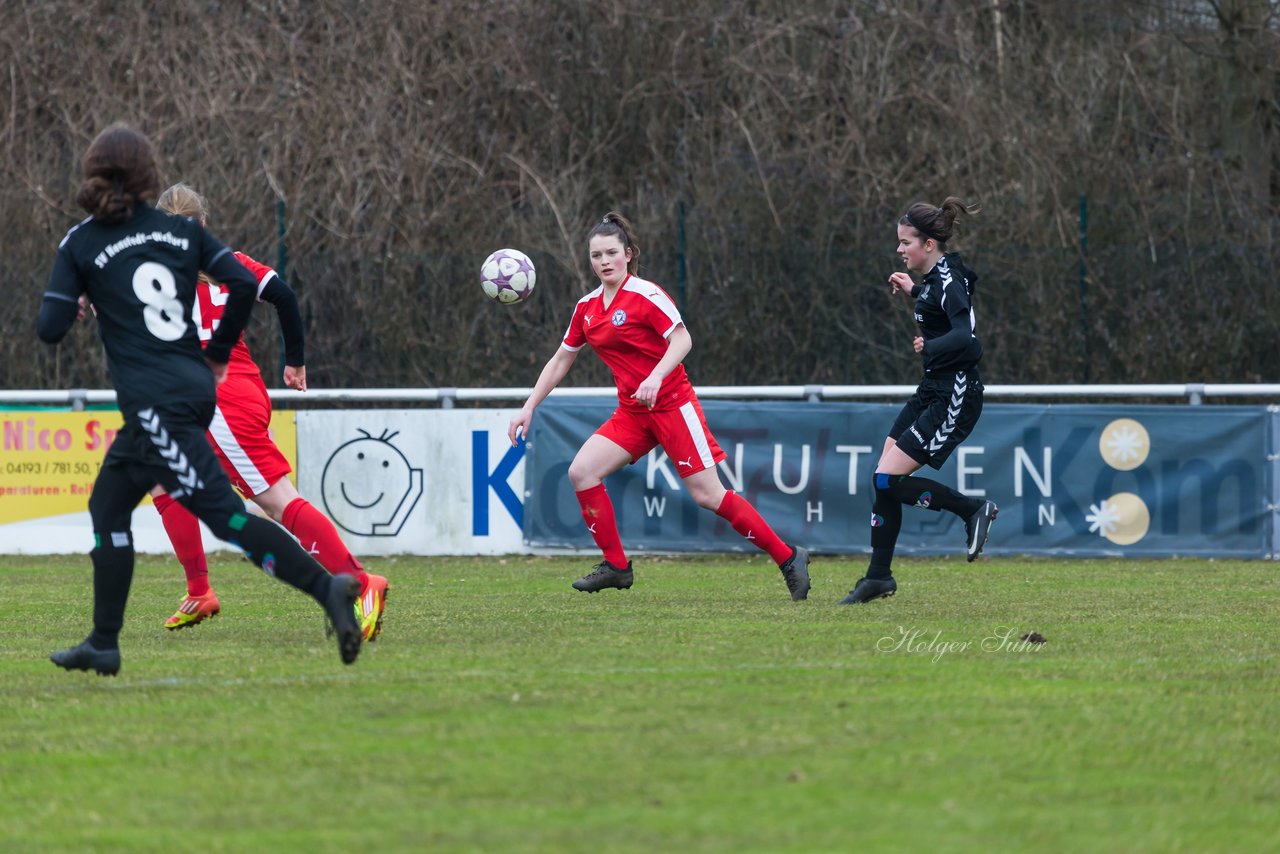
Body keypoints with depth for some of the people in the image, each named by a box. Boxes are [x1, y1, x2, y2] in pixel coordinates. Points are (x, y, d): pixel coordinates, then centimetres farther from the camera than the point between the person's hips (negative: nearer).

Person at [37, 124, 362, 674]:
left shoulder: (80, 245, -3)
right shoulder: (180, 230, 9)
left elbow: (50, 329, -5)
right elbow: (244, 284, 1)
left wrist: (77, 302, 17)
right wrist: (218, 353, 15)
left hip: (153, 403, -7)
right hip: (194, 387, 7)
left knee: (222, 511, -11)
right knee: (108, 504, 19)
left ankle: (325, 587, -27)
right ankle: (103, 643, 21)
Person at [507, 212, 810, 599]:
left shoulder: (645, 295, -12)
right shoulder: (587, 308, 9)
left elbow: (682, 339, -19)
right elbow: (561, 360, 17)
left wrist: (656, 377, -35)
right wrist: (529, 408, 13)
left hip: (671, 404, -7)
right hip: (632, 412, 7)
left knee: (708, 494, -10)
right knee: (581, 472, -9)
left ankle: (787, 557, 1)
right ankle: (616, 567, 0)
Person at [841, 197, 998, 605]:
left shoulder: (948, 281, -19)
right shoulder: (935, 277, 9)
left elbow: (964, 335, -32)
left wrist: (929, 348, -44)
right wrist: (913, 292, 28)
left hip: (955, 398, -10)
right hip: (934, 391, 10)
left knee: (889, 480, -11)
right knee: (883, 479, 6)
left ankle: (974, 509, 3)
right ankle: (879, 577, 12)